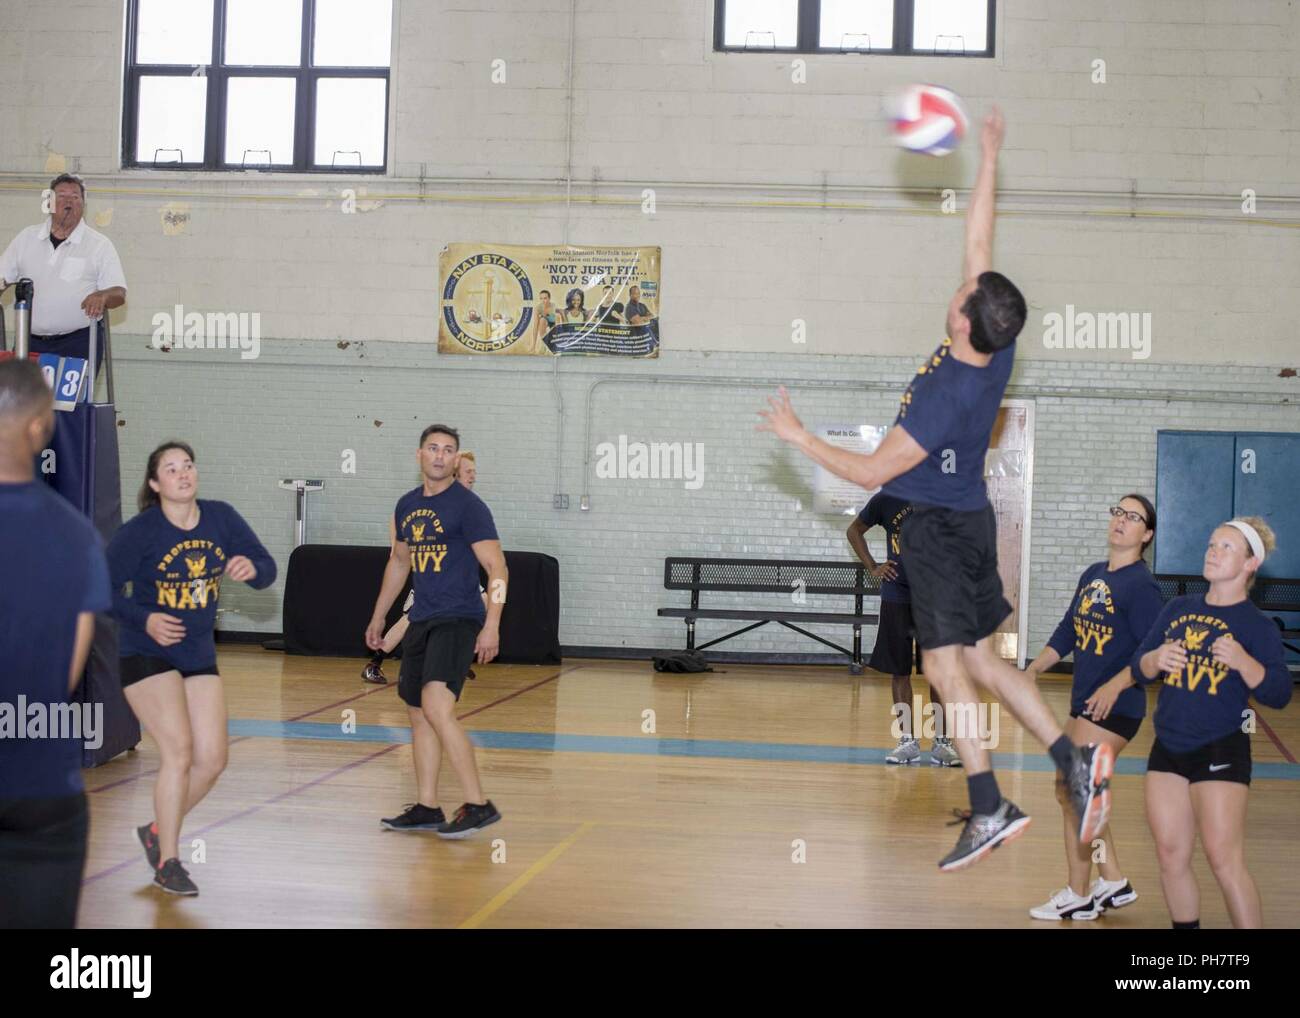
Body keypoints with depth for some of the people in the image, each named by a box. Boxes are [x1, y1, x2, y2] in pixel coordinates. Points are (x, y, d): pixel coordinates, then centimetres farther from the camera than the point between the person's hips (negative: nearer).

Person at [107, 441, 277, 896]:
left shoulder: (220, 517, -3)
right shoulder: (139, 531, -15)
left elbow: (267, 570, -1)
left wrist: (251, 568, -25)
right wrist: (144, 620, -25)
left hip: (199, 655, 6)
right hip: (146, 655, -6)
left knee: (212, 759, 5)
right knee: (179, 751, -15)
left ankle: (158, 830, 29)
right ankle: (167, 862, 1)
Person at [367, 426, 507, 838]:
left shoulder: (467, 505, -9)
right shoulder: (407, 506, 13)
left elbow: (496, 567, -13)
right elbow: (399, 562, 27)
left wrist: (492, 625, -22)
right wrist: (378, 616, 28)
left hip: (458, 619, -8)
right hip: (422, 620, 8)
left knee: (436, 707, -22)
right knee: (418, 713, 10)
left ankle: (478, 804, -18)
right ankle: (427, 809, 19)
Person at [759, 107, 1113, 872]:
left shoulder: (947, 397, -27)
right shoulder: (998, 352, -7)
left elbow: (873, 472, -21)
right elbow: (979, 242, 5)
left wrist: (800, 437, -12)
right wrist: (989, 161, 10)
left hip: (940, 528, -8)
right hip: (972, 517, 8)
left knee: (946, 664, -5)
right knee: (981, 660, 14)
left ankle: (990, 809, -7)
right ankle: (1076, 758, 6)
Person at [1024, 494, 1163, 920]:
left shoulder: (1141, 585, -13)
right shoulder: (1092, 575, 11)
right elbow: (1067, 632, 18)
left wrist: (1114, 686, -29)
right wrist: (1034, 669, 9)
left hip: (1114, 709, -9)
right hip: (1083, 702, 9)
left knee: (1074, 795, -5)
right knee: (1071, 793, 15)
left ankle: (1078, 898, 10)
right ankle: (1114, 884, 28)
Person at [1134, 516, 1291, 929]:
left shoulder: (1257, 625, -6)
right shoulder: (1178, 609, 9)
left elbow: (1278, 694, -14)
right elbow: (1139, 668, 8)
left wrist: (1242, 661, -30)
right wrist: (1157, 659, -15)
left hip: (1220, 752, -6)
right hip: (1168, 750, 6)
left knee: (1224, 861, -11)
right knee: (1171, 858, 10)